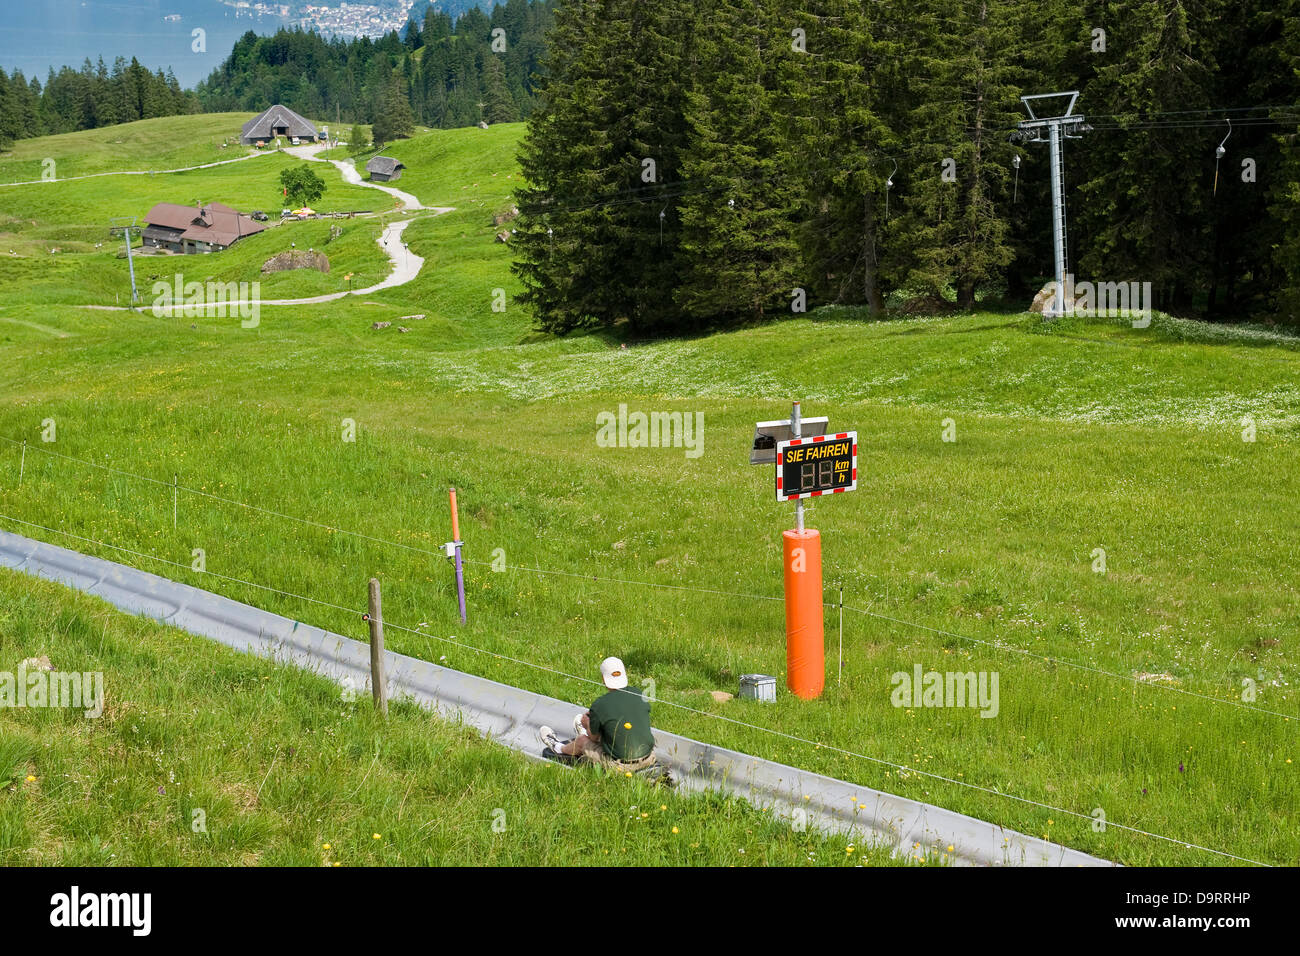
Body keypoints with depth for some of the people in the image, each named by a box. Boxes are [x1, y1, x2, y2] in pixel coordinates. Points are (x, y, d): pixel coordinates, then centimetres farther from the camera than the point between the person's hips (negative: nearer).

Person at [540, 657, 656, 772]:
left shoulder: (599, 706, -17)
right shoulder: (640, 695, -5)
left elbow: (594, 737, 0)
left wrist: (587, 723, 23)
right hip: (648, 759, 4)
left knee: (582, 741, 24)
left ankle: (559, 748, 56)